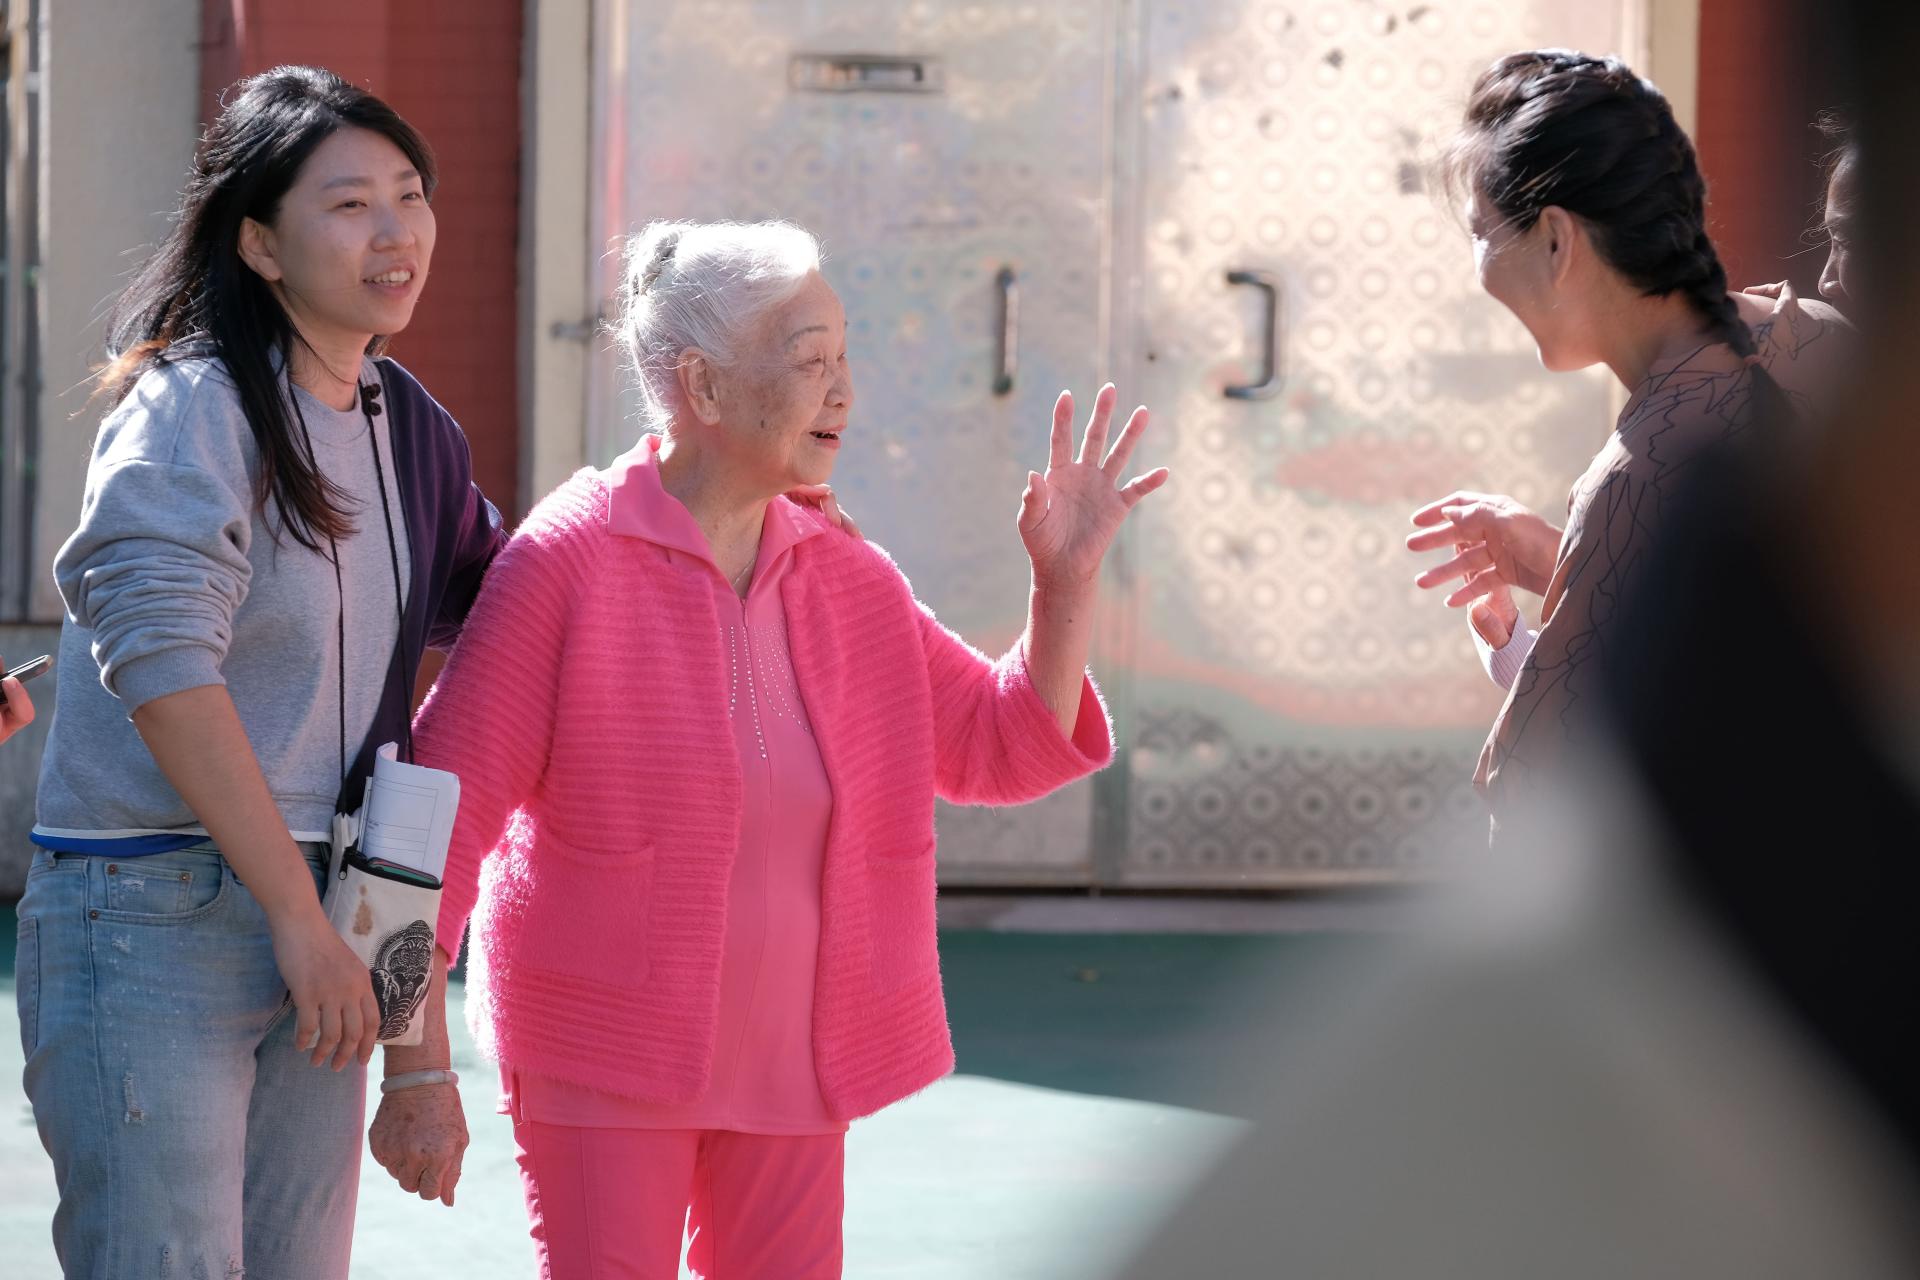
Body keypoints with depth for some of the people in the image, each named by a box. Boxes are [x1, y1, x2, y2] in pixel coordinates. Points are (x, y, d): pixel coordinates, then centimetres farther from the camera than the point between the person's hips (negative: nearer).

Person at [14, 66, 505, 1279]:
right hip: (152, 913, -7)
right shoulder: (191, 408, -10)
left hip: (317, 919, 7)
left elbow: (492, 597, 31)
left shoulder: (406, 427, 13)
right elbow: (161, 663, -19)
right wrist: (300, 917, -19)